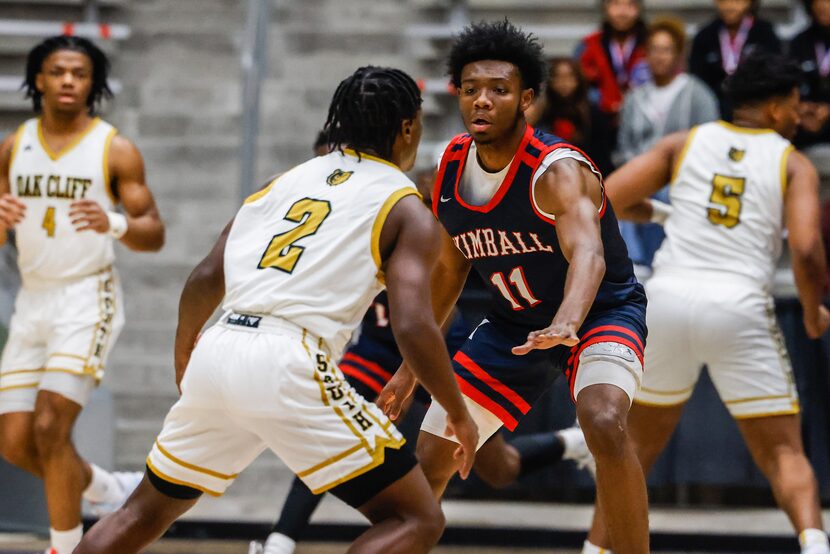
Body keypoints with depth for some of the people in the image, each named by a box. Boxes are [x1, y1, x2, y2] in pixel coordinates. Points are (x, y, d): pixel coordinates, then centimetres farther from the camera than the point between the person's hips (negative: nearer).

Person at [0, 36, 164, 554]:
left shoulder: (116, 150, -4)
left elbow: (155, 234, -4)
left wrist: (114, 223, -24)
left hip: (88, 299, -5)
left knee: (51, 427, -17)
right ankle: (107, 487, 29)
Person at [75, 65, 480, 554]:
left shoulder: (289, 180, 22)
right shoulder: (408, 211, 5)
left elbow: (207, 279, 17)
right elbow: (413, 327, -8)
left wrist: (184, 348, 35)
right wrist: (459, 414, 5)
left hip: (218, 350, 6)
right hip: (288, 366, -6)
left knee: (147, 512, 25)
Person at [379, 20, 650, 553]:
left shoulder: (557, 170, -29)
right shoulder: (452, 166, -7)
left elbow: (587, 253, -48)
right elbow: (450, 269, 8)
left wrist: (566, 324, -68)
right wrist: (413, 366, 11)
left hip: (602, 311, -6)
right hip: (514, 322, 6)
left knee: (604, 423, -35)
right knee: (431, 456, 4)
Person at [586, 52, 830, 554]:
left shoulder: (686, 143, 14)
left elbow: (606, 199, 8)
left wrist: (651, 212, 30)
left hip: (668, 300, 2)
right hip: (740, 310, -2)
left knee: (637, 448, 19)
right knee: (784, 453, 4)